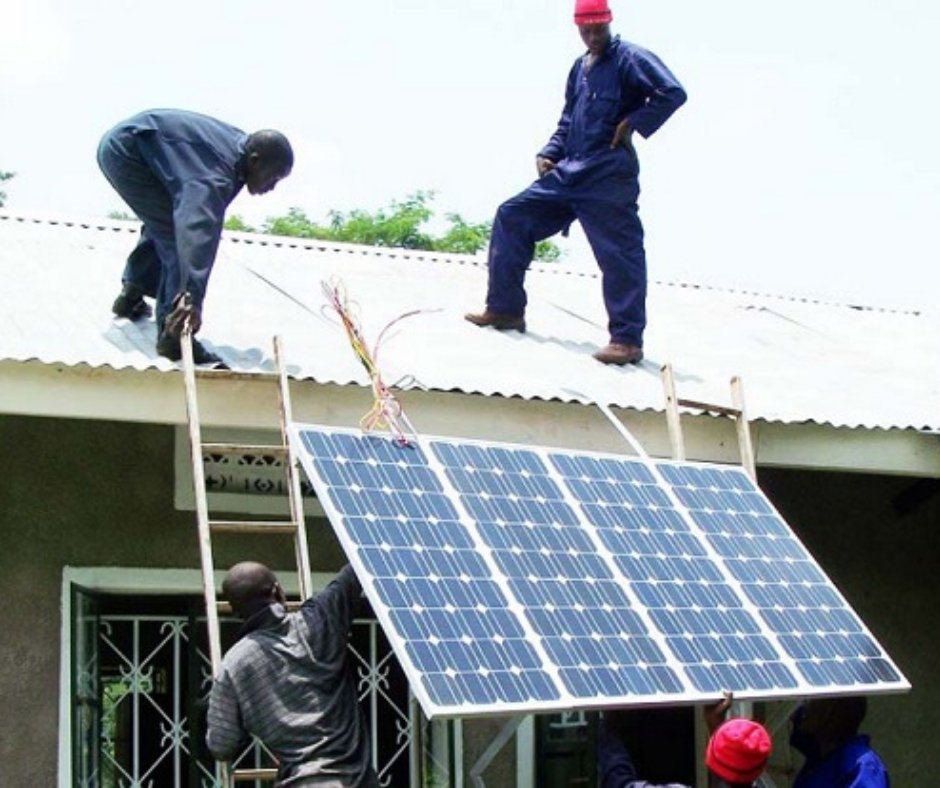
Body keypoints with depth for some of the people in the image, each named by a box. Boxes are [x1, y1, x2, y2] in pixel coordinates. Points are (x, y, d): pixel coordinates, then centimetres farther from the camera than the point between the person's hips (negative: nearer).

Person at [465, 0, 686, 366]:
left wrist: (632, 123, -14)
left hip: (608, 175, -8)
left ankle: (628, 340, -4)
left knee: (619, 253, -9)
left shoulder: (629, 58, -6)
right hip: (569, 172, 9)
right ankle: (505, 309, 13)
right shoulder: (580, 68, 18)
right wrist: (548, 154, 10)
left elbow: (673, 92, -17)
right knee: (512, 216, 8)